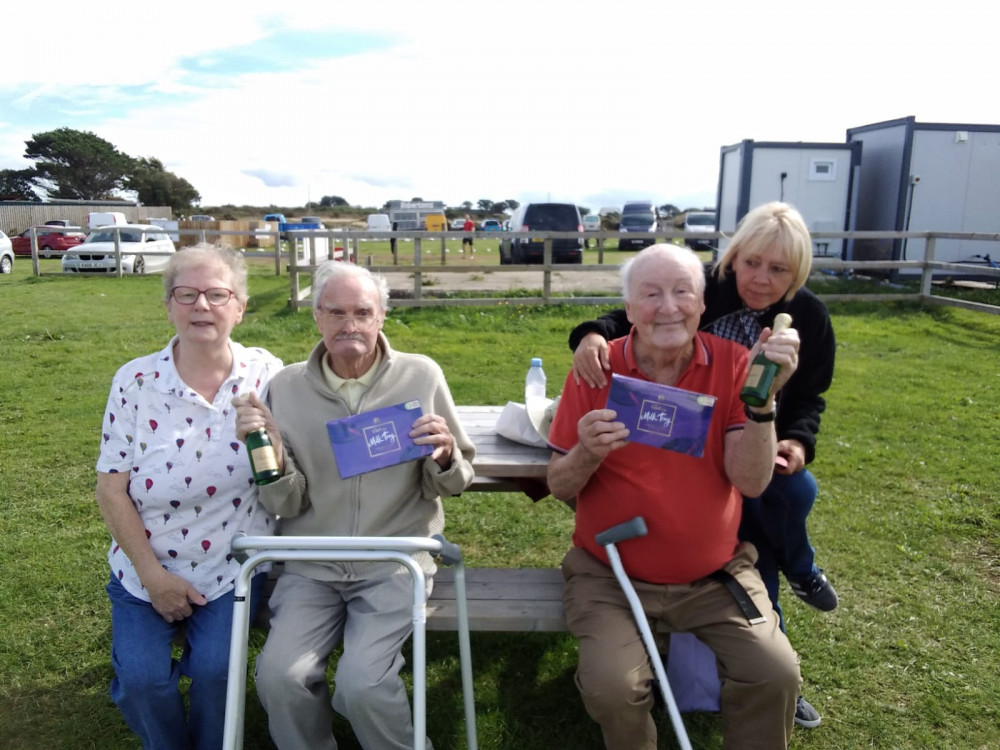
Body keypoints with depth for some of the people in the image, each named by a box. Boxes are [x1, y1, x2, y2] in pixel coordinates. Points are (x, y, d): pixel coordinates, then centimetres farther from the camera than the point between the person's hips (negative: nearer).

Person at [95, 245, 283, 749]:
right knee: (140, 677, -14)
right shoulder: (136, 381, -7)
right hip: (146, 568, 1)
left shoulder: (266, 374, -6)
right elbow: (111, 489, -5)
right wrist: (154, 576, -9)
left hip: (233, 566, -1)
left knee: (215, 668, -17)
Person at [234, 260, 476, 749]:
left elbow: (452, 484, 4)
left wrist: (445, 456, -18)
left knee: (361, 682, -20)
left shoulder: (421, 375, -3)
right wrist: (272, 455, -19)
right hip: (311, 567, 2)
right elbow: (287, 505, 0)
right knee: (279, 677, -17)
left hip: (395, 564, -2)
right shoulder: (288, 386, 0)